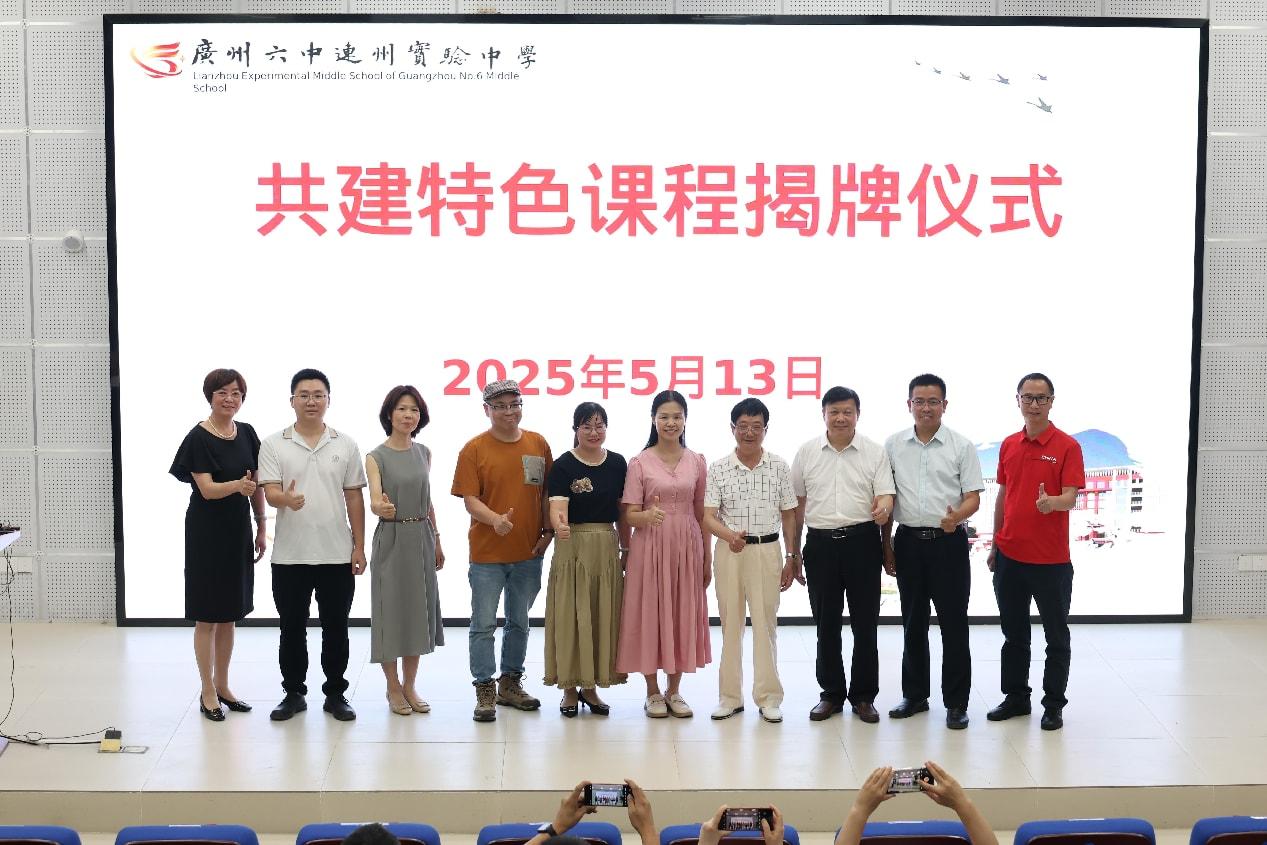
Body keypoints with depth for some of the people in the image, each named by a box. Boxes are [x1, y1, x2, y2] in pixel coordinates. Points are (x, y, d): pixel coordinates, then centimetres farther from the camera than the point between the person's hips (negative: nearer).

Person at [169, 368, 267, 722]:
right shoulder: (199, 438, -12)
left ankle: (223, 686, 24)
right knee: (207, 616, 2)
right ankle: (207, 692, 11)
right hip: (207, 532, -6)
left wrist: (261, 528, 9)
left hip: (238, 531, 6)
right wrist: (237, 485, -38)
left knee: (230, 613, 13)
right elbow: (207, 489, -20)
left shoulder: (247, 434, 5)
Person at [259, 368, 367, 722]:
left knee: (335, 627, 7)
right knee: (292, 628, 8)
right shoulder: (274, 445, 0)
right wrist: (286, 499, -34)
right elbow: (270, 492, -9)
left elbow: (354, 498, 7)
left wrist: (359, 547, 2)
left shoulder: (345, 445, 5)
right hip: (290, 556, -1)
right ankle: (294, 693, 21)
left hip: (337, 555, 1)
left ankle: (335, 694, 19)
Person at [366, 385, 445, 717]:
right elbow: (375, 498, -21)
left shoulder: (423, 453, 8)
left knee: (419, 610, 8)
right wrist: (381, 507, -44)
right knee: (391, 610, 1)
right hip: (391, 539, -5)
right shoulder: (376, 457, -7)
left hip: (422, 539, 5)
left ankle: (410, 686, 20)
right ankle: (393, 687, 16)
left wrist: (437, 541, 13)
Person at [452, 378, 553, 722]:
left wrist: (548, 530, 0)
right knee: (484, 624, 1)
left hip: (529, 552, 3)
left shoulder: (538, 444, 4)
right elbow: (469, 499, -10)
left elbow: (547, 492, 11)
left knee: (519, 622, 15)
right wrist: (495, 519, -28)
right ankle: (485, 690, 10)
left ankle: (510, 683, 28)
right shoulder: (474, 449, -6)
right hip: (487, 553, -3)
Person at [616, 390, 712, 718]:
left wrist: (708, 558, 8)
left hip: (687, 547, 2)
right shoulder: (640, 463, -3)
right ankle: (653, 692, 16)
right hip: (650, 547, -2)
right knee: (650, 614, 2)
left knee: (683, 615, 6)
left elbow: (701, 514, 9)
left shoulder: (697, 462, 5)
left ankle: (674, 691, 21)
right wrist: (648, 515, -27)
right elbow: (630, 515, -5)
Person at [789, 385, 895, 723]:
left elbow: (886, 494, -3)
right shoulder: (807, 452, 7)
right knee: (826, 623, 8)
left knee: (865, 622, 4)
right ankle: (831, 693, 20)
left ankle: (863, 696, 16)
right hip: (821, 543, 1)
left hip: (862, 542, -1)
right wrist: (794, 551, 11)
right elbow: (798, 503, 12)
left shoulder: (875, 452, 2)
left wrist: (883, 508, -28)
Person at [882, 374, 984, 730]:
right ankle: (915, 695, 23)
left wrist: (956, 516, -24)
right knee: (913, 624, 11)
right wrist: (886, 546, 7)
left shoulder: (961, 446, -1)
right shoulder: (893, 445, 6)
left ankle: (956, 702, 9)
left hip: (949, 541, -2)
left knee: (954, 625, 0)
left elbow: (973, 497, -3)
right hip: (909, 541, 3)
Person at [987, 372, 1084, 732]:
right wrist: (995, 545, 15)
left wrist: (1051, 502, -37)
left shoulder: (1067, 446, -8)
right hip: (1010, 556, 5)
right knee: (1014, 633, 14)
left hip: (1051, 560, -5)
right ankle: (1016, 697, 25)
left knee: (1056, 635, 6)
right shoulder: (1009, 445, 8)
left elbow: (1070, 498, -15)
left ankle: (1054, 705, 16)